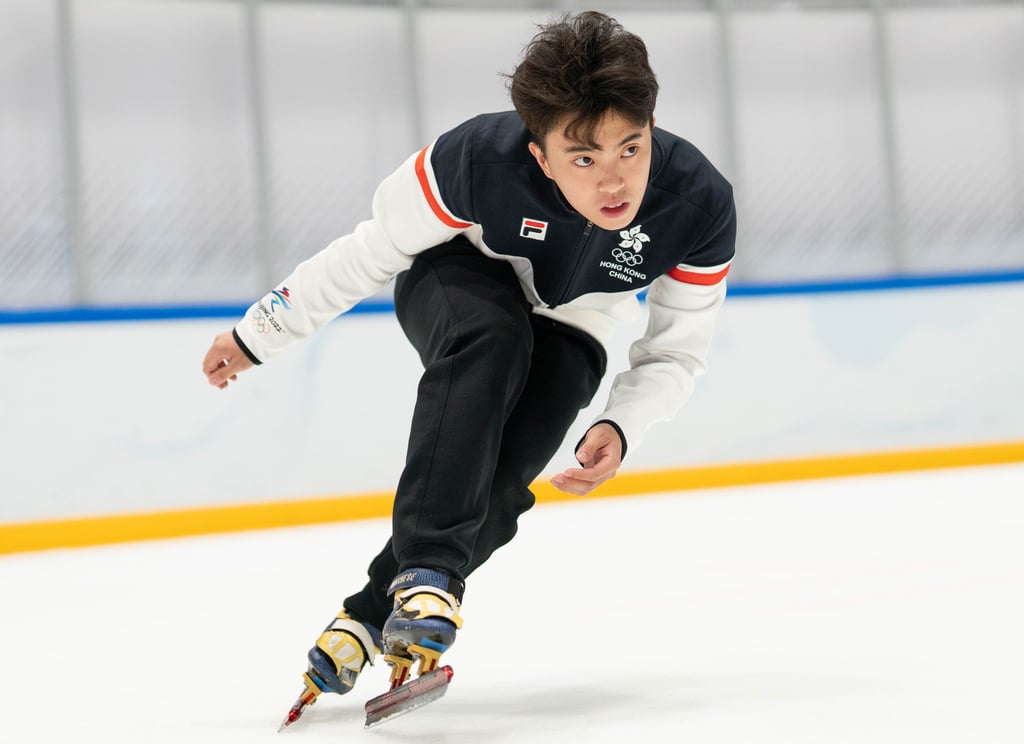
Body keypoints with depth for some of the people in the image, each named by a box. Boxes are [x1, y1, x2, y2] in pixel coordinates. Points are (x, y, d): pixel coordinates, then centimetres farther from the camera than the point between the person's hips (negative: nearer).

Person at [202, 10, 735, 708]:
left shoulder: (701, 207, -30)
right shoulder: (480, 159, -36)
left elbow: (676, 350, -13)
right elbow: (372, 252, -19)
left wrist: (620, 428, -31)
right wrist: (258, 335, -11)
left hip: (565, 335, 2)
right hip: (459, 283, -2)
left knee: (494, 485, -21)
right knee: (490, 337, -37)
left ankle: (372, 614, -2)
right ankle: (429, 568, -37)